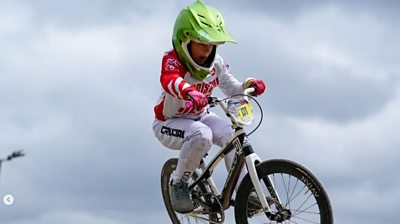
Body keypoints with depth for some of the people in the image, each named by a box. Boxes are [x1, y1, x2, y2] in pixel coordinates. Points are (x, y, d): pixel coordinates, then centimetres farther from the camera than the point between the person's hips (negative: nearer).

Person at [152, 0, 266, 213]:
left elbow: (232, 88, -2)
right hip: (168, 123, -6)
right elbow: (170, 80, -47)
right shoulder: (172, 60, -24)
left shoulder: (216, 63, -5)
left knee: (232, 133, -22)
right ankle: (178, 184, -16)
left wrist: (249, 85, -25)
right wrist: (190, 92, -69)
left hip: (200, 117, 6)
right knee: (202, 135, -37)